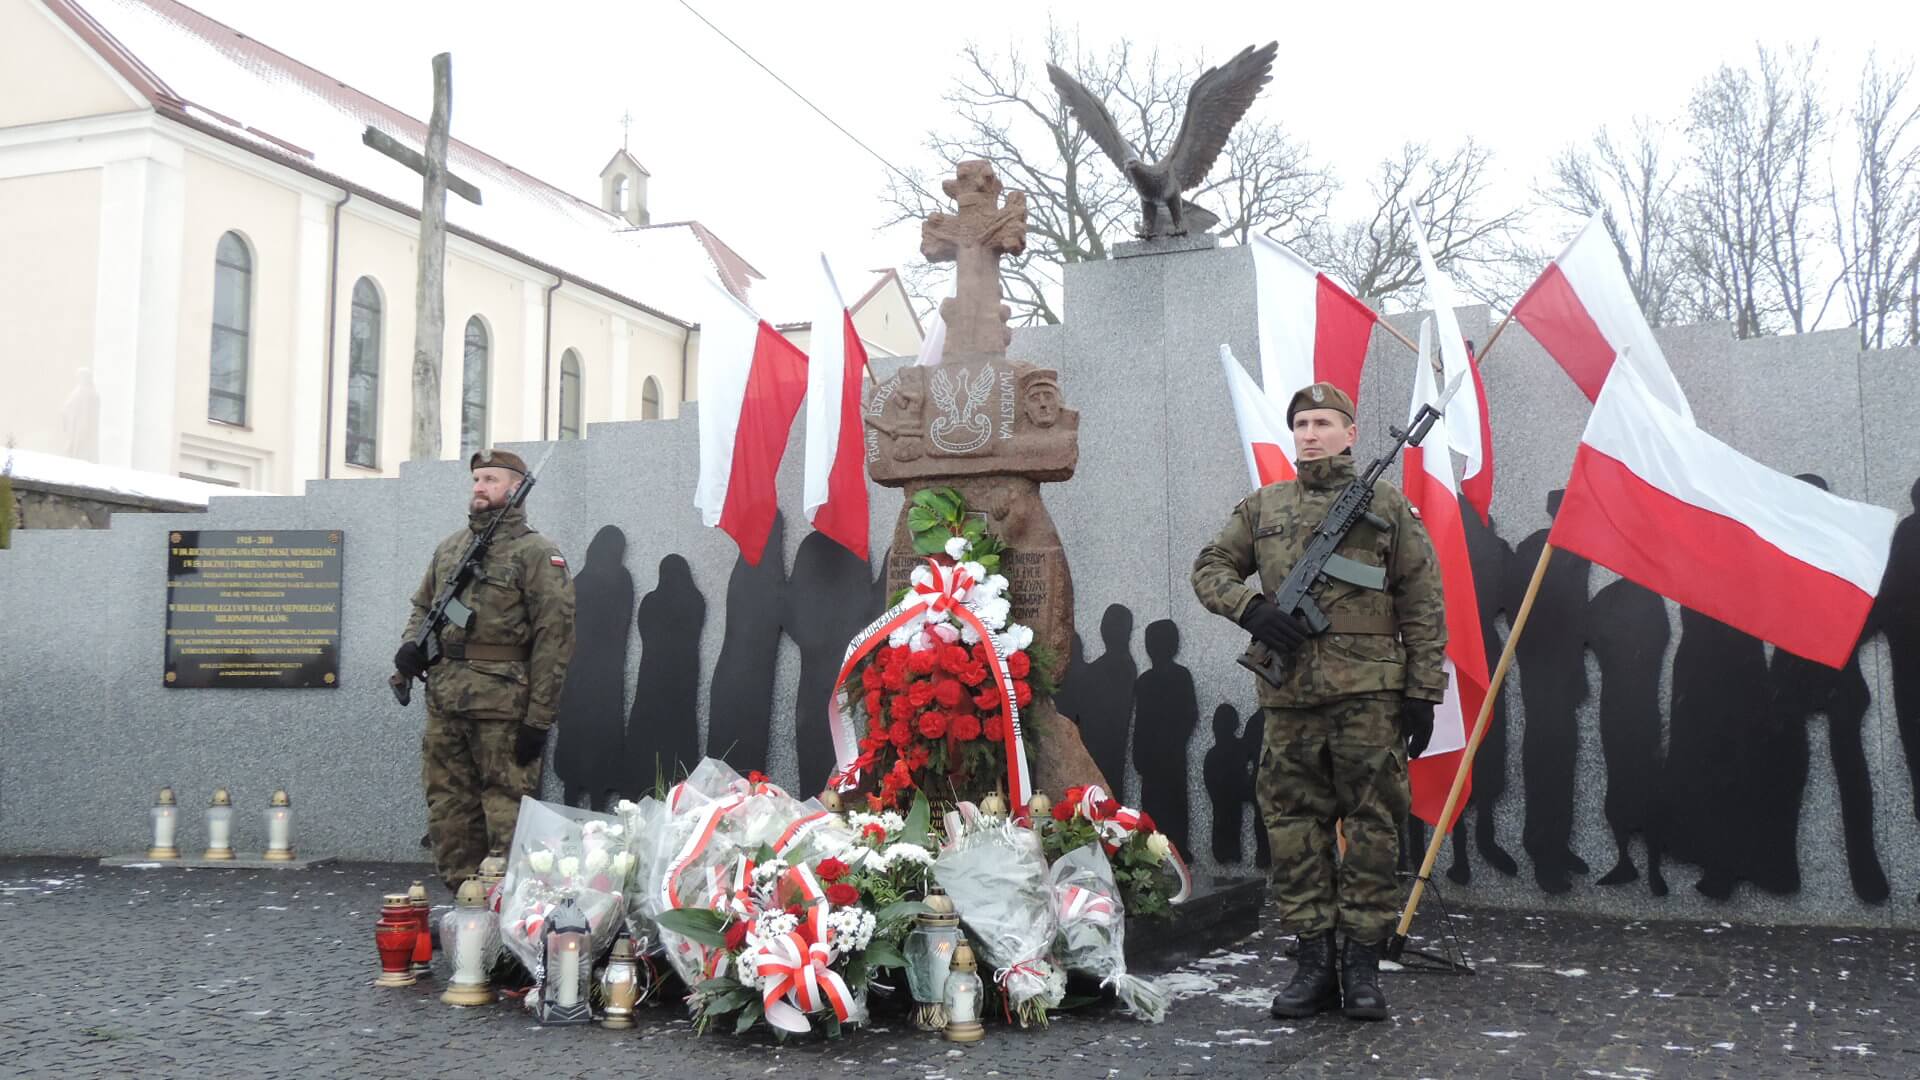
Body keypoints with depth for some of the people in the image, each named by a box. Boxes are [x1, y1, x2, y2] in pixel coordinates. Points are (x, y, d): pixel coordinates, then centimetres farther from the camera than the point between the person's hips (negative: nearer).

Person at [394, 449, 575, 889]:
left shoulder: (537, 553, -4)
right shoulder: (449, 548, 18)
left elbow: (554, 636, -10)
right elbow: (423, 604, 30)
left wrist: (539, 718, -14)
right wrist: (412, 643, 6)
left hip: (502, 705, -7)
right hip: (443, 703, 7)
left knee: (506, 815, -5)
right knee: (448, 813, 10)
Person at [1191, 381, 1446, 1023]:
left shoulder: (1387, 507, 6)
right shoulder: (1262, 508, 13)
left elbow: (1423, 606, 4)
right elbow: (1210, 568, 15)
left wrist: (1423, 692, -2)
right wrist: (1249, 606, -6)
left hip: (1369, 698, -3)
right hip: (1288, 702, 3)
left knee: (1372, 829, 1)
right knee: (1294, 830, 5)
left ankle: (1363, 968, 10)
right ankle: (1313, 965, 14)